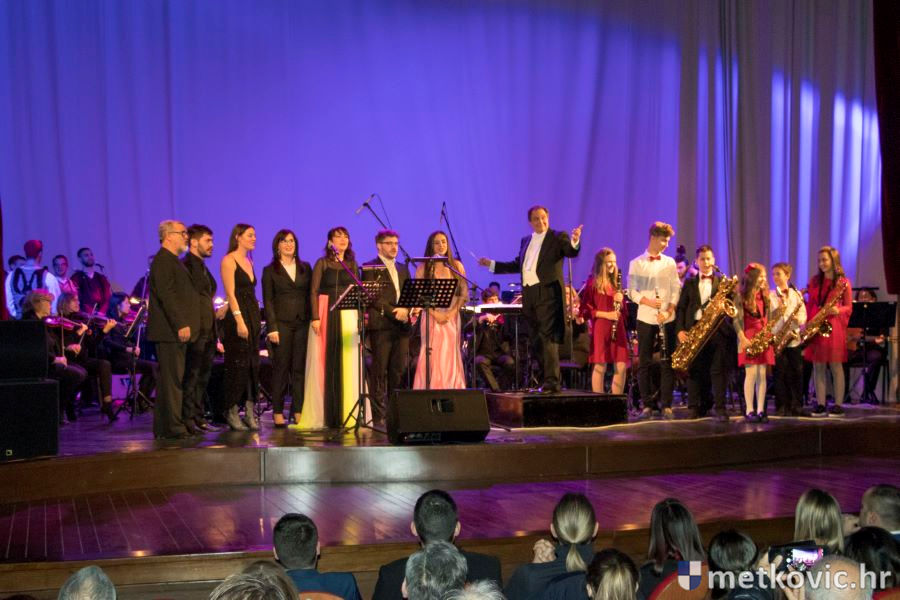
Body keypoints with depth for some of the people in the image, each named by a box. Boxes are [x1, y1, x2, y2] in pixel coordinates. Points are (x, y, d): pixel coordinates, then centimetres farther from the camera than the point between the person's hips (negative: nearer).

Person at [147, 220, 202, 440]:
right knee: (172, 379, -9)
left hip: (176, 331, 11)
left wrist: (183, 324, 18)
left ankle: (164, 428, 17)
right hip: (170, 331, -11)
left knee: (171, 379, 12)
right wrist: (181, 324, -23)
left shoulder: (171, 261, 21)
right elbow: (166, 295, -20)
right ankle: (173, 428, -7)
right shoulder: (163, 260, -11)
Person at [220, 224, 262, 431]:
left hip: (253, 315, 8)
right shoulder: (228, 260, -6)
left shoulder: (249, 261, 17)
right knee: (237, 365, -5)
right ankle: (232, 412, 3)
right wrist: (239, 320, -20)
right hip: (237, 316, -8)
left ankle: (250, 411, 9)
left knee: (253, 364, 6)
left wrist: (256, 318, 10)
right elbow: (230, 293, -13)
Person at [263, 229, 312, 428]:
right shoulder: (270, 270, 6)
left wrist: (312, 320, 1)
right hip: (282, 323, -3)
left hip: (302, 323, 3)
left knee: (300, 367, 1)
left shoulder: (305, 268, 15)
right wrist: (272, 328, -9)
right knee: (281, 368, -2)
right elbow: (268, 300, 0)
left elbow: (311, 295, 12)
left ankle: (298, 411, 4)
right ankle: (277, 412, 3)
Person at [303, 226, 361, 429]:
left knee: (347, 363, 0)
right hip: (326, 314, -3)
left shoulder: (352, 264, 13)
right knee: (324, 363, -2)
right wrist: (315, 318, -13)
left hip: (348, 315, 3)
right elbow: (314, 292, -2)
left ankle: (346, 412, 5)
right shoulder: (322, 263, 3)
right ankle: (323, 414, 2)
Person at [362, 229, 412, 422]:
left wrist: (405, 310, -4)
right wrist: (393, 311, -17)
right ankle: (379, 415, -2)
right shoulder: (370, 268, 1)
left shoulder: (403, 269, 21)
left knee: (398, 370, 4)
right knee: (380, 371, -4)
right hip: (381, 325, -5)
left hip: (402, 326, 6)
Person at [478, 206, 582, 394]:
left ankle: (551, 382, -13)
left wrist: (575, 241, -37)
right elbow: (517, 265, 26)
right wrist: (492, 264, 22)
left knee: (548, 338, -13)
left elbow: (572, 252, -15)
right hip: (529, 295, 7)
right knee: (536, 339, 12)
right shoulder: (526, 241, 20)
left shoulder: (558, 237, 1)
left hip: (548, 293, -6)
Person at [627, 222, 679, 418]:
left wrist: (669, 311, -10)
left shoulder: (669, 262, 9)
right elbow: (632, 292, 0)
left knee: (667, 362, -1)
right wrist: (648, 301, -17)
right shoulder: (637, 263, 4)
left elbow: (676, 289, 5)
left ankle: (666, 405, 2)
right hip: (645, 319, -1)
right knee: (644, 363, 0)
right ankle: (648, 404, 7)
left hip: (667, 319, 1)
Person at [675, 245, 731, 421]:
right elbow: (681, 308, 9)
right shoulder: (689, 283, 15)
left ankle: (720, 408, -5)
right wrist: (680, 330, -2)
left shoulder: (723, 282, 12)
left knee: (718, 370, -6)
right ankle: (695, 407, 10)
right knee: (694, 370, 3)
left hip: (716, 329, -2)